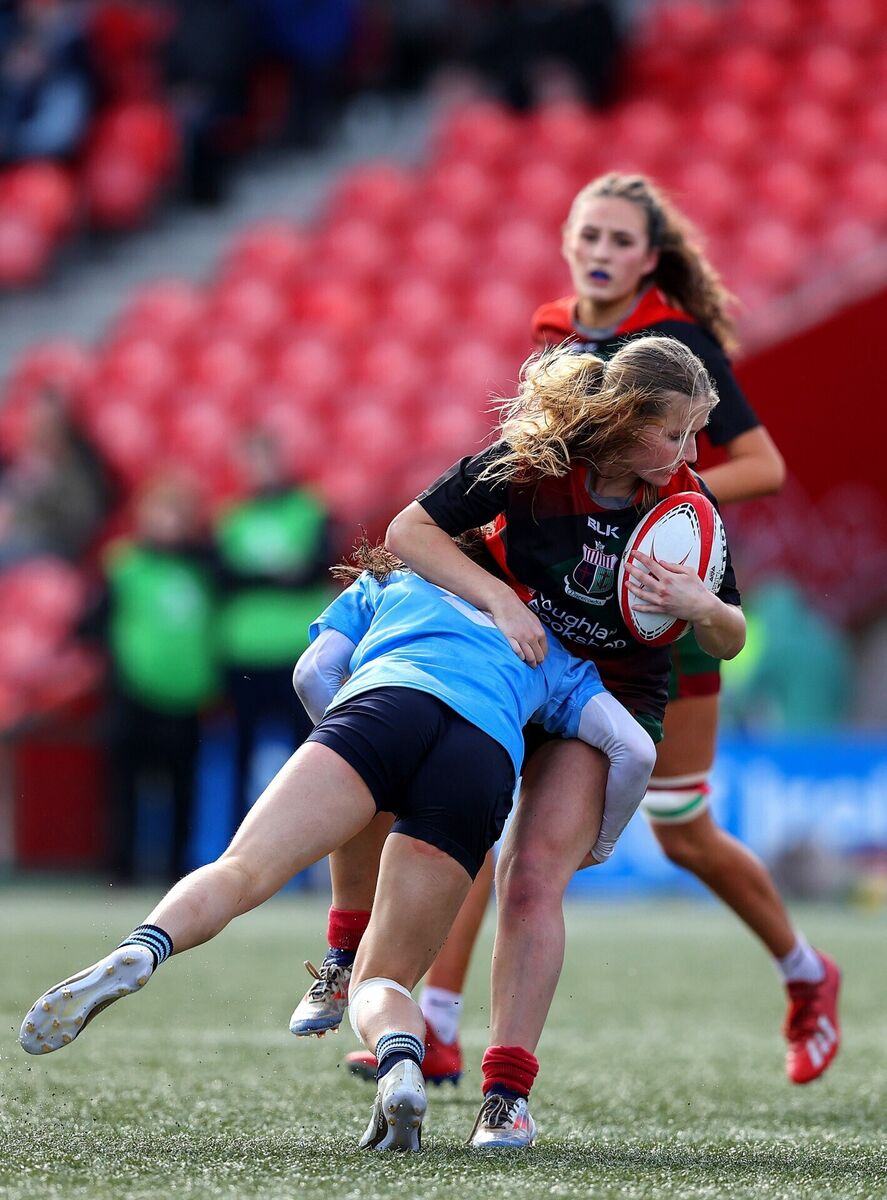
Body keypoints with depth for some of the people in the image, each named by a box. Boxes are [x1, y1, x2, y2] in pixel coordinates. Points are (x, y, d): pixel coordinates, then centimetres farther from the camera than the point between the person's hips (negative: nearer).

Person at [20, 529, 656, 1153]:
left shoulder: (384, 586, 39)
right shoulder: (555, 657, 41)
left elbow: (313, 671, 22)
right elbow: (636, 750, 28)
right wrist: (598, 845, 44)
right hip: (485, 760, 1)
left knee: (238, 872, -12)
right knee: (382, 981, 8)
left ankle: (139, 952, -45)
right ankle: (401, 1064, -27)